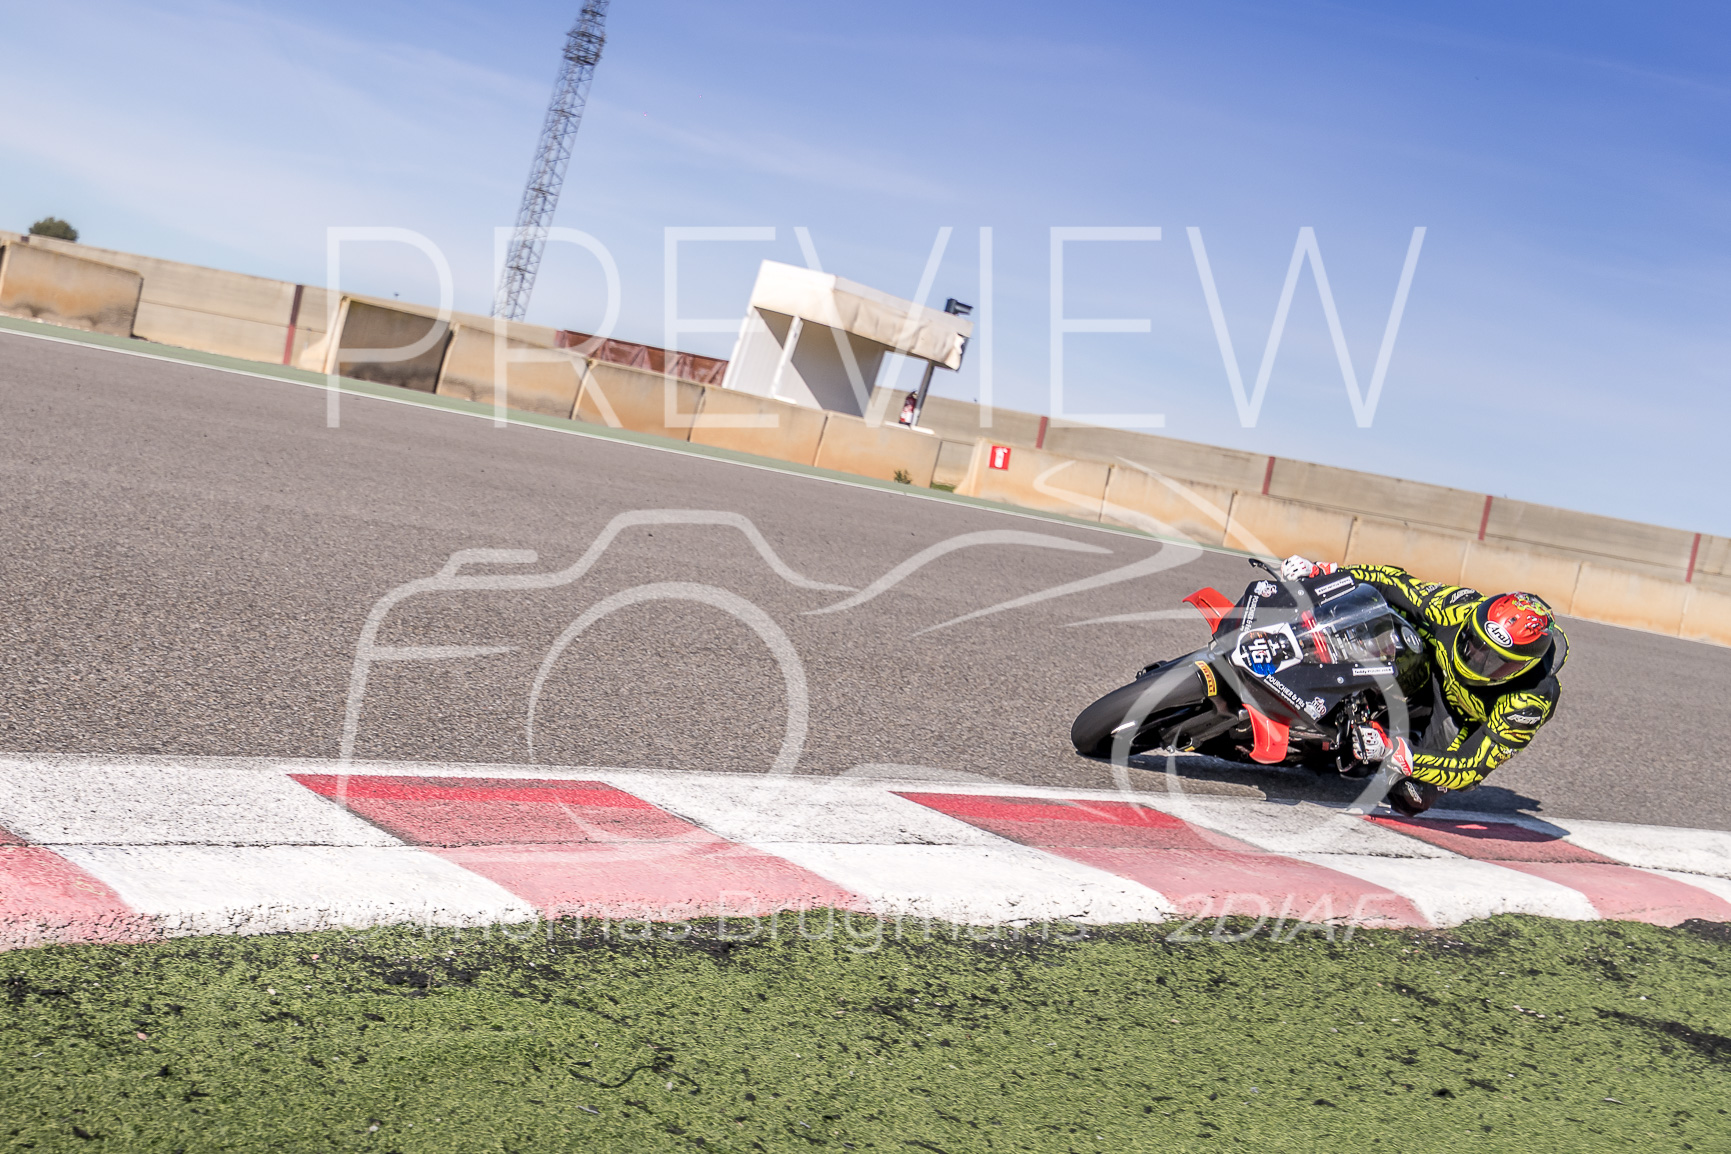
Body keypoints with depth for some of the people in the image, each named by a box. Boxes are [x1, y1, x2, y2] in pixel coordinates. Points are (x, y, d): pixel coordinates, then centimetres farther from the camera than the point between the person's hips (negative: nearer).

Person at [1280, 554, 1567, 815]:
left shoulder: (1530, 703, -39)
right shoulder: (1459, 609, -32)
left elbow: (1471, 770, -37)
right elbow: (1395, 581, -16)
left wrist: (1396, 754, -50)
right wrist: (1321, 573, -25)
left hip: (1472, 726, -3)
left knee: (1410, 797, -23)